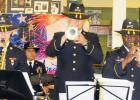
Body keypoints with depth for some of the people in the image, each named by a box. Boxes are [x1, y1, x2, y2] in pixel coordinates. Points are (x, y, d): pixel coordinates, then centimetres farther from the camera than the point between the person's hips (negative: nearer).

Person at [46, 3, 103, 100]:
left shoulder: (92, 37, 8)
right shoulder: (59, 36, 9)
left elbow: (99, 59, -6)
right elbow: (49, 53, -8)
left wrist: (85, 43, -21)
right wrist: (63, 39, -23)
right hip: (63, 86, 0)